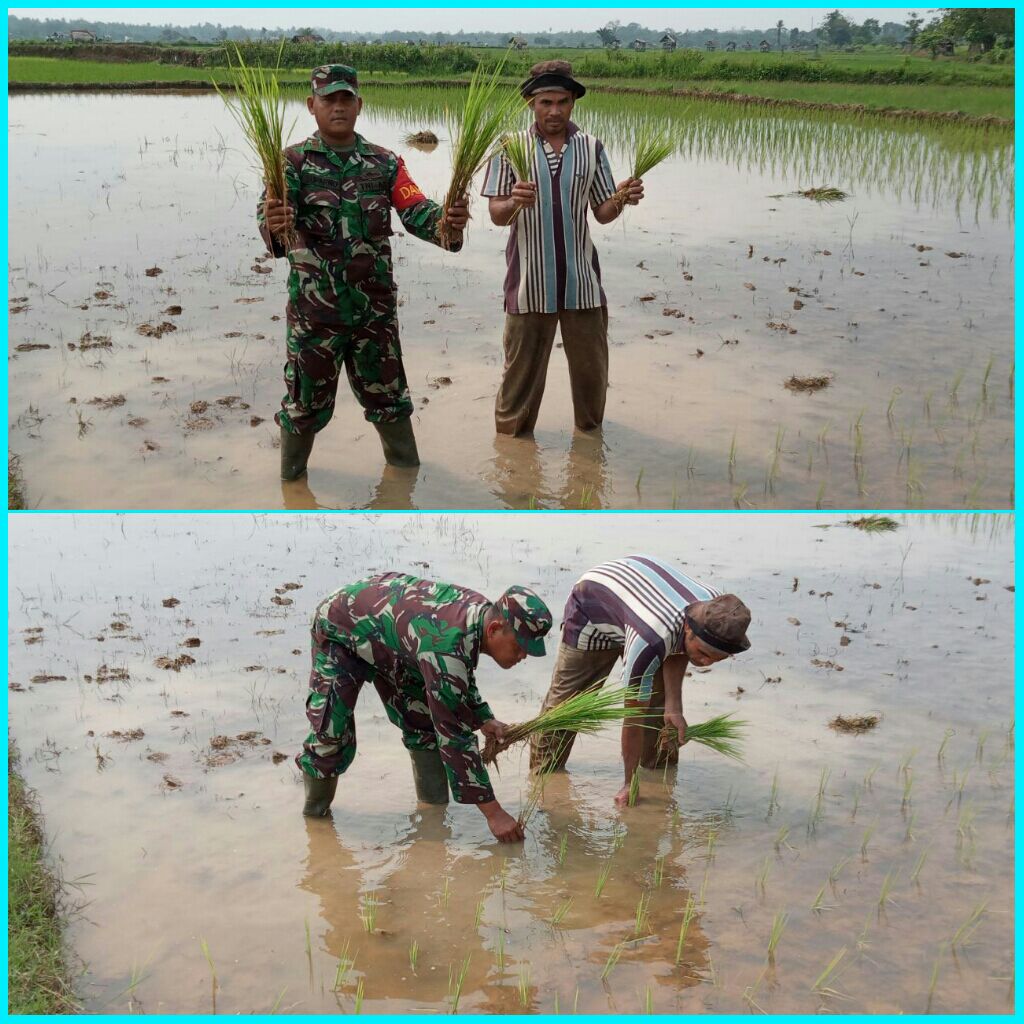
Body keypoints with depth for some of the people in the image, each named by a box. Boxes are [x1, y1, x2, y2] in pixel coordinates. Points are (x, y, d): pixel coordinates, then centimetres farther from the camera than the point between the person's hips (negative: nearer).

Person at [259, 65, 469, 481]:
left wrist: (447, 221, -33)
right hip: (315, 309, -2)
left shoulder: (385, 163, 4)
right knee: (305, 403, 9)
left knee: (389, 397, 15)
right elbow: (274, 211, -22)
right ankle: (291, 483, 28)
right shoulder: (293, 162, -5)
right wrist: (273, 225, -47)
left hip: (375, 306, 3)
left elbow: (416, 211, -9)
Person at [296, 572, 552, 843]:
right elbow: (454, 736, -40)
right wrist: (493, 813, -37)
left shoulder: (480, 610, -16)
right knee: (331, 734, -14)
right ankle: (314, 813, 8)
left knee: (424, 723, 2)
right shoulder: (447, 647, -43)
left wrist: (483, 719, -5)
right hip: (340, 631, -8)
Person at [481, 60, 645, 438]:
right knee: (521, 367, 5)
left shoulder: (591, 148, 5)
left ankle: (590, 433, 31)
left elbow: (602, 213, 8)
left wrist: (621, 199, -15)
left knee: (591, 365, 11)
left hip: (582, 280, 2)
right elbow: (496, 214, -5)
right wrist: (514, 203, -28)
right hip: (530, 282, -2)